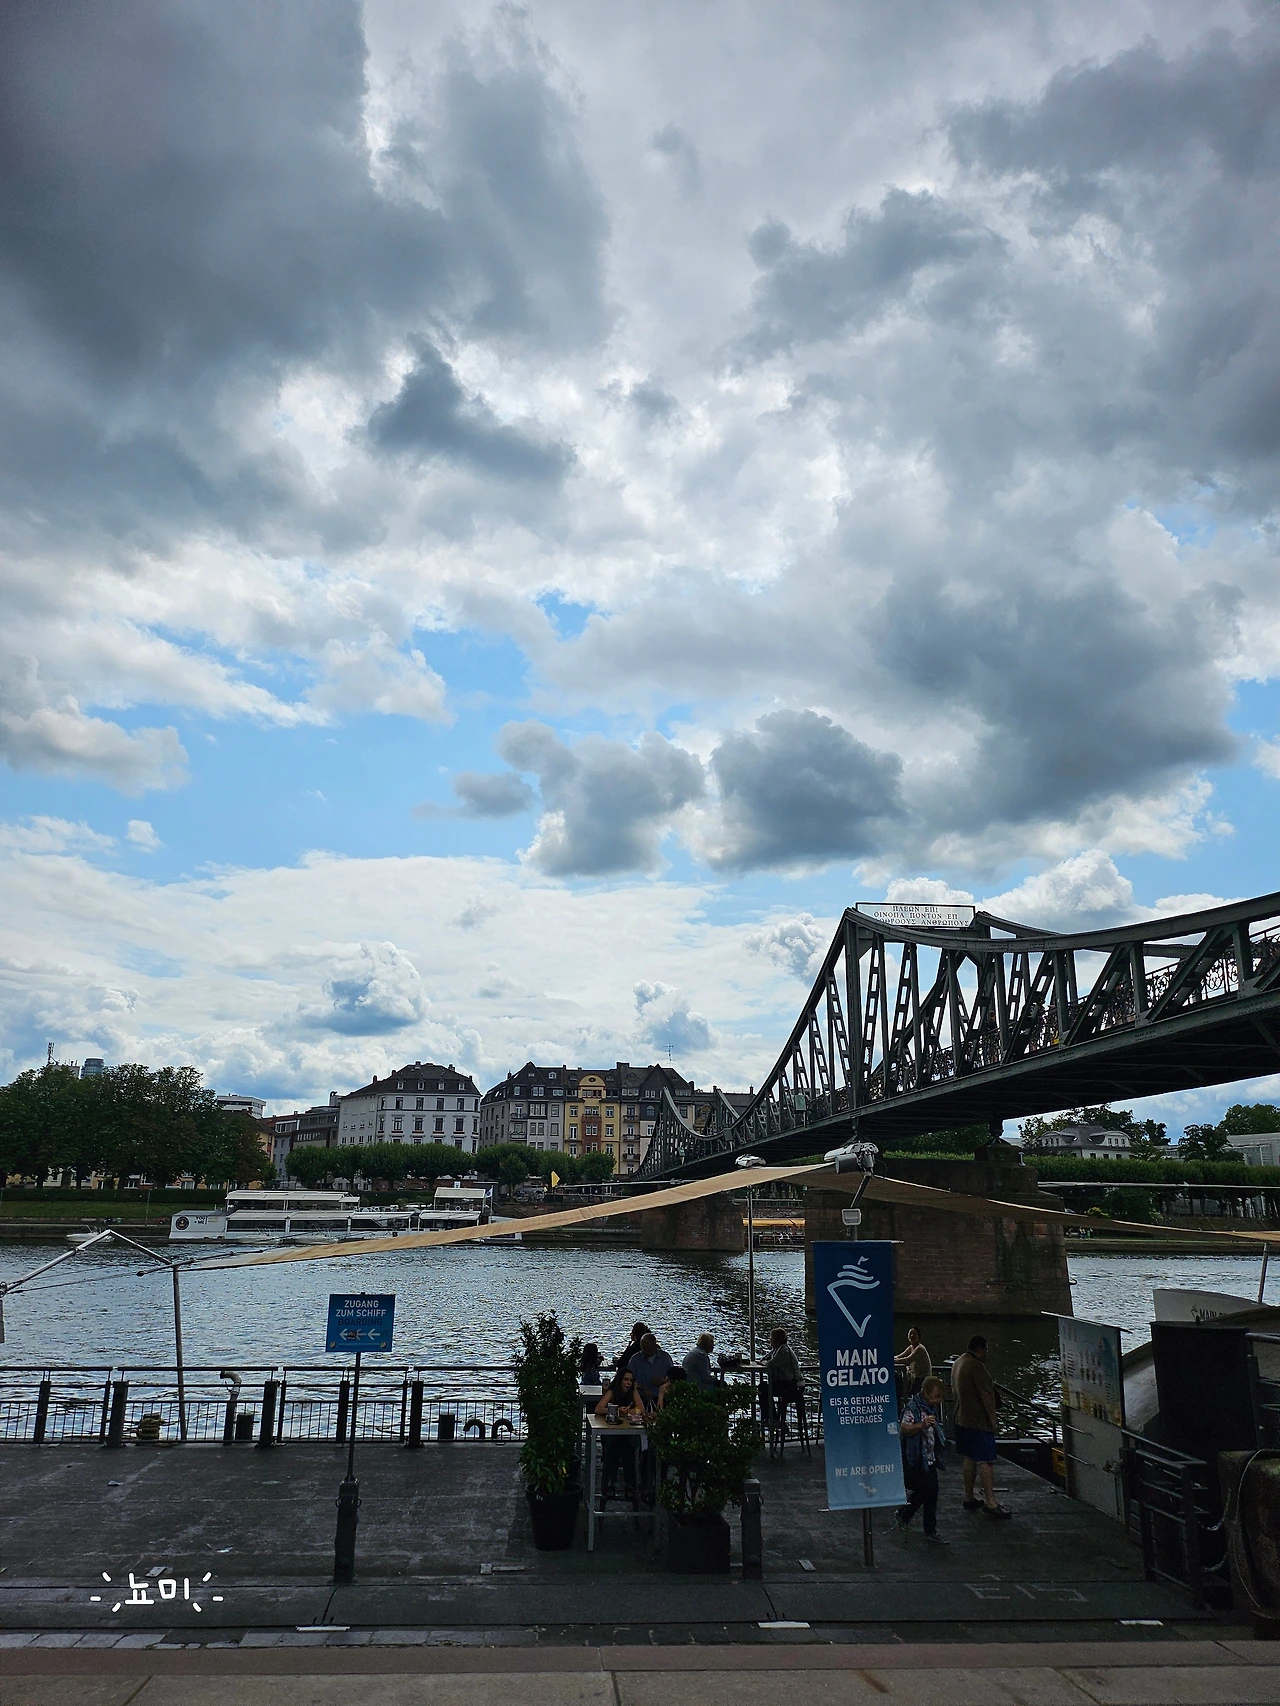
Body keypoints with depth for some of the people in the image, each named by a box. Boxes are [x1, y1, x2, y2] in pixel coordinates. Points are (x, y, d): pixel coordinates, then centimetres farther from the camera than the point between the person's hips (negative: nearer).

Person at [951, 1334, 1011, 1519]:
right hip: (979, 1421, -10)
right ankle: (990, 1502, -8)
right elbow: (986, 1394, -20)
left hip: (962, 1419, 10)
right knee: (986, 1461, -7)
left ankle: (969, 1498, 19)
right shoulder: (976, 1366, -18)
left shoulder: (957, 1363, 13)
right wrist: (992, 1418, -12)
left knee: (969, 1459, 14)